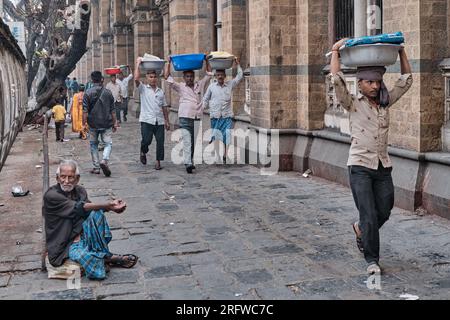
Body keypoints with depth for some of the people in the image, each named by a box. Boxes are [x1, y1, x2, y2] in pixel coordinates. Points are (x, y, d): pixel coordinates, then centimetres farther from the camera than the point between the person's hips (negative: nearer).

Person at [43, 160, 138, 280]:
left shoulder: (80, 191, 6)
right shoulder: (51, 196, -15)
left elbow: (89, 209, -10)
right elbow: (79, 207, -25)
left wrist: (110, 207, -32)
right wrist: (108, 205, -35)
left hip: (79, 237, 6)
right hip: (63, 246, -5)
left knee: (96, 214, -21)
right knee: (79, 255, -38)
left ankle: (104, 254, -15)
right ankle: (107, 259, -9)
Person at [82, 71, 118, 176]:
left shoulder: (88, 93, -5)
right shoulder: (108, 92, 0)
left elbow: (85, 110, -7)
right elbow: (112, 110, 5)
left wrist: (84, 122, -1)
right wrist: (115, 122, 12)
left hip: (93, 124, 0)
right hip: (107, 123, 0)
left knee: (93, 144, 13)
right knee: (108, 143, 5)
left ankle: (96, 167, 14)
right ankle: (104, 161, -20)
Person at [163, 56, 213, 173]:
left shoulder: (200, 85, 13)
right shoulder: (180, 87, 6)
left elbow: (209, 74, 20)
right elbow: (167, 77, 1)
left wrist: (206, 61, 16)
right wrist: (169, 63, 1)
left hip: (197, 118, 4)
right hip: (185, 118, -4)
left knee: (194, 142, 9)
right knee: (187, 141, -12)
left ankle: (191, 162, 20)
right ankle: (188, 163, -18)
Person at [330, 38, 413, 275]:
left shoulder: (385, 103, 10)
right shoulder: (353, 104, -3)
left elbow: (406, 80, 13)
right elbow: (337, 80, -16)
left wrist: (401, 51, 13)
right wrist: (335, 51, -7)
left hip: (383, 167, 5)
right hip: (360, 166, -5)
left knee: (384, 212, 11)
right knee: (370, 215, -5)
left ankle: (361, 229, 42)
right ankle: (372, 260, 8)